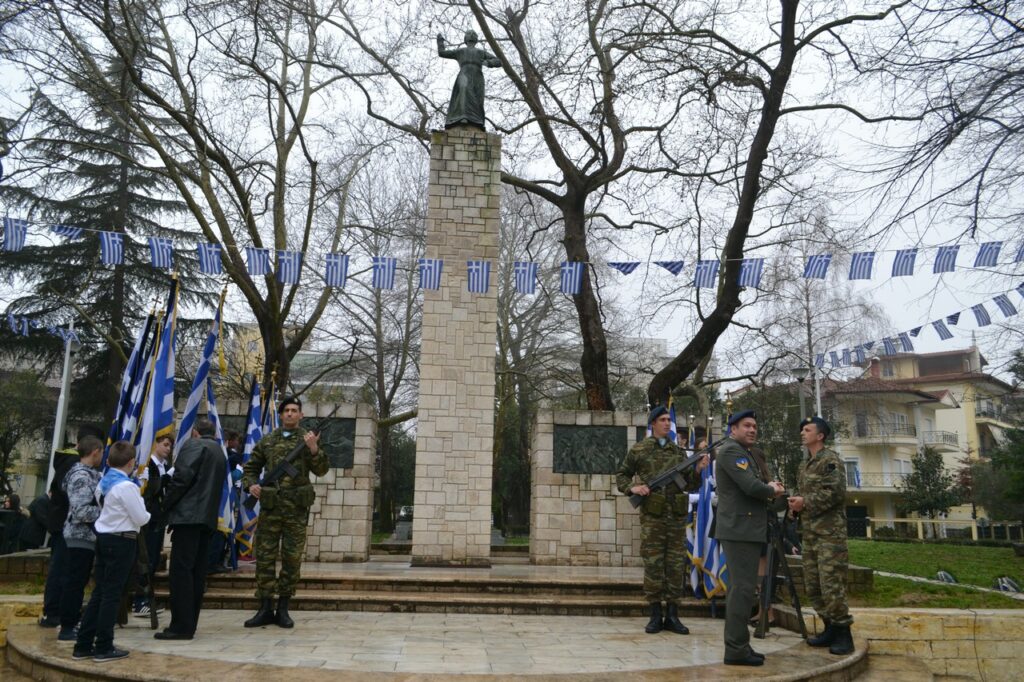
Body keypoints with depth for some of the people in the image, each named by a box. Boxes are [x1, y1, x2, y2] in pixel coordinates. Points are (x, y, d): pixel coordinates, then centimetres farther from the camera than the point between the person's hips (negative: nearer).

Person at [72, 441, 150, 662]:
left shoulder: (103, 483, 10)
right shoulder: (126, 486, -17)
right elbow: (141, 519, -13)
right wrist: (146, 512, 7)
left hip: (104, 538, 8)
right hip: (122, 541, -8)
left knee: (99, 592, 13)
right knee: (111, 594, -2)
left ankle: (83, 646, 16)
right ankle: (104, 648, 5)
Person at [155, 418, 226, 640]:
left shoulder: (194, 445, -1)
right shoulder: (219, 452, 24)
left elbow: (183, 476, -14)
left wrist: (167, 503, -2)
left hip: (188, 515, -8)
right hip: (208, 518, 9)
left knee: (180, 571, -8)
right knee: (197, 572, 9)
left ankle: (181, 626, -9)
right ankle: (189, 625, 13)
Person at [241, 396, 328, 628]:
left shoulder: (308, 439, 4)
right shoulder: (267, 441, 10)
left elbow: (321, 470, -4)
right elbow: (250, 467, 18)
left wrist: (315, 450, -22)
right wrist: (250, 484, -2)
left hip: (297, 508, -1)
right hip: (270, 507, 2)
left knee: (292, 559, 3)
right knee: (264, 557, 2)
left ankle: (283, 609, 14)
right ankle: (265, 609, 11)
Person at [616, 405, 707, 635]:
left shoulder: (679, 452, 12)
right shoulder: (639, 450, 4)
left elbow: (691, 486, 13)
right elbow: (621, 476, 11)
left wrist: (698, 471, -5)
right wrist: (632, 488, -8)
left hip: (677, 516, 3)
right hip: (652, 515, -3)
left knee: (676, 565, 4)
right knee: (653, 564, 0)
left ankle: (672, 615, 12)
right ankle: (655, 615, 10)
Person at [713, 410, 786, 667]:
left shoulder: (743, 452, 22)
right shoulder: (731, 450, -11)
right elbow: (751, 487, -20)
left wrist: (769, 489, 4)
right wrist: (771, 490, -1)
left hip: (744, 529, 11)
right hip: (739, 529, -11)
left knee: (739, 587, 12)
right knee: (744, 588, -10)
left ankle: (736, 645, 18)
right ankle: (736, 649, -7)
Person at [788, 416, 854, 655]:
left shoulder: (830, 460, -7)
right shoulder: (806, 464, 19)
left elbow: (836, 492, -18)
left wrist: (805, 503, -17)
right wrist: (795, 504, 5)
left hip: (829, 532, -9)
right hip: (810, 532, 9)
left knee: (831, 584, -8)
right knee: (813, 584, 10)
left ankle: (844, 634, 2)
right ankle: (831, 628, 21)